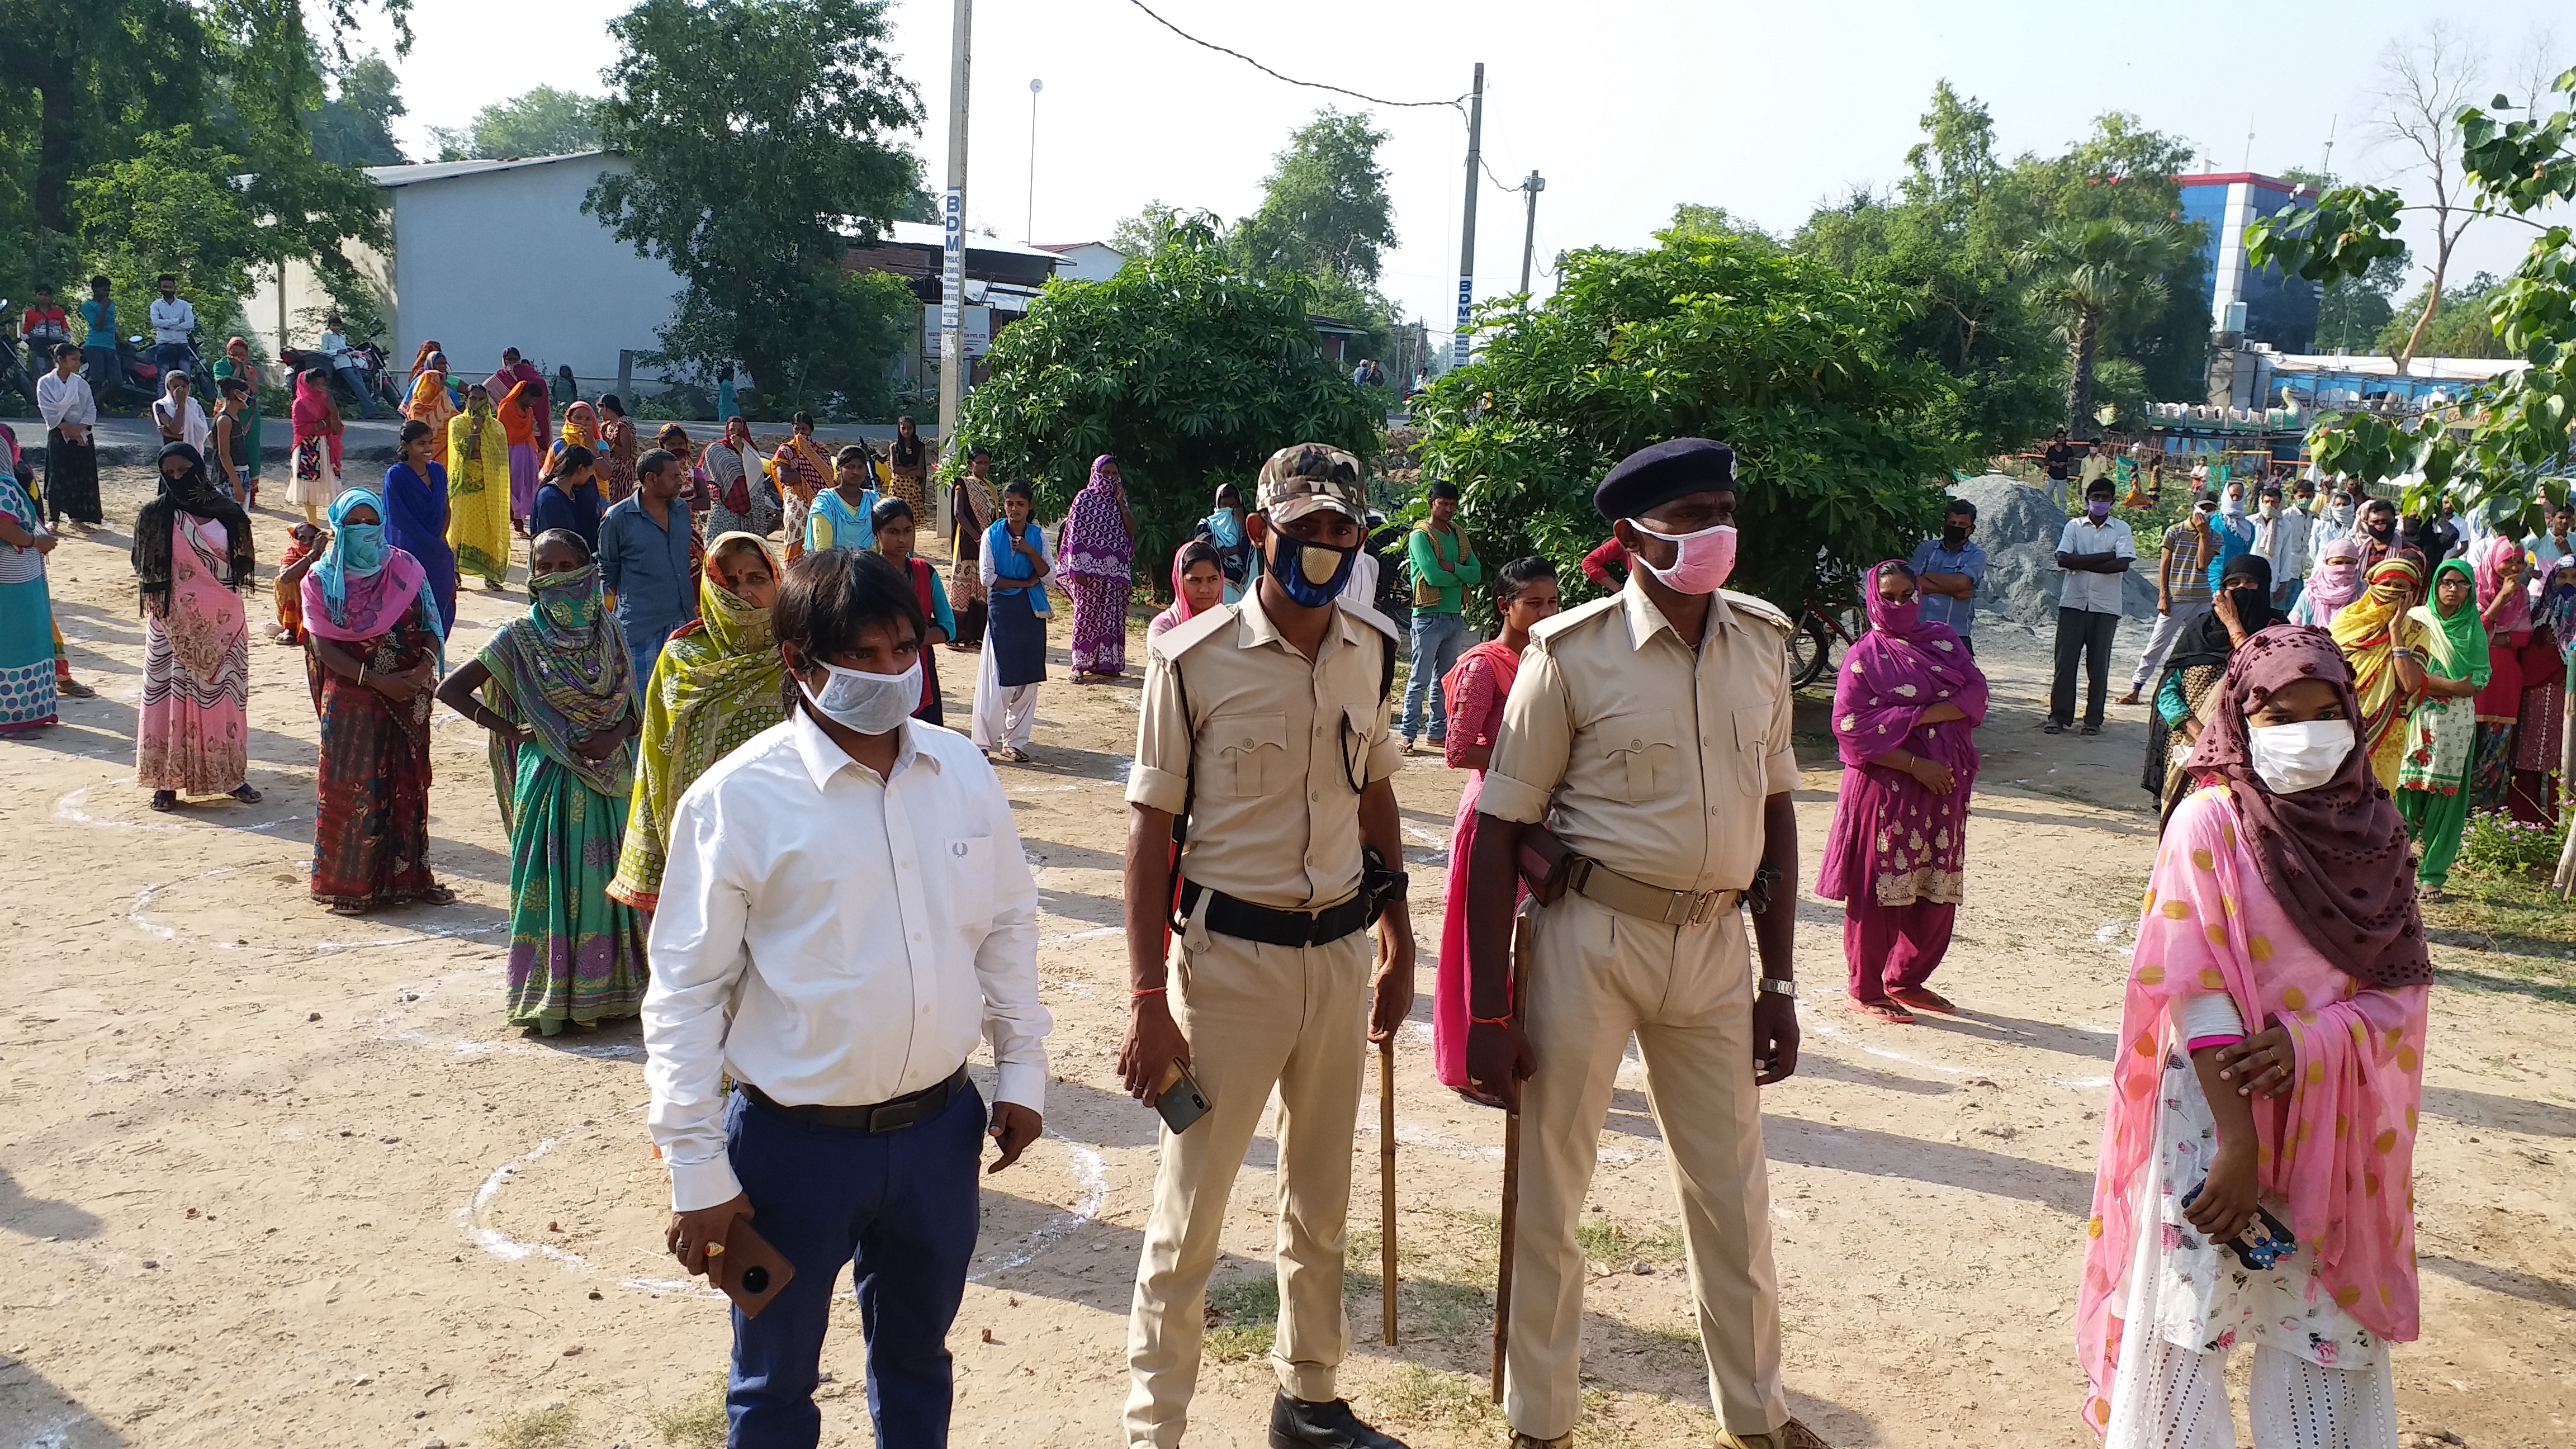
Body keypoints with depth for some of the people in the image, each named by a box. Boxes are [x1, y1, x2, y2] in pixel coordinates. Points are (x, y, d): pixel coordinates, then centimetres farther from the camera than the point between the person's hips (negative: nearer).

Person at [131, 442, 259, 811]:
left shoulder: (225, 511, 3)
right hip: (174, 624, -2)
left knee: (224, 694, 7)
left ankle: (231, 775, 17)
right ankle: (166, 780, 7)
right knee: (172, 693, 1)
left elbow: (241, 563, 11)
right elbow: (145, 571, 2)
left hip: (221, 622, 2)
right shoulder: (154, 515, -2)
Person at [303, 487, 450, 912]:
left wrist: (424, 667, -18)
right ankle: (348, 884, 9)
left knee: (407, 785, 7)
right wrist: (377, 680, -17)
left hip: (407, 697, 2)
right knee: (351, 788, -1)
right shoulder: (321, 579, -1)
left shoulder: (404, 568, 4)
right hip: (350, 698, -2)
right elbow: (324, 647, -7)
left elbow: (430, 626, 2)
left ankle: (408, 876, 18)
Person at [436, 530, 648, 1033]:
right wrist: (511, 731, -8)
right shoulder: (521, 636, -3)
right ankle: (547, 998, 10)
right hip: (549, 779, -3)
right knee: (548, 881, 1)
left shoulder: (607, 634, 5)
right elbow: (450, 689, -4)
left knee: (601, 880, 6)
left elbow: (633, 708, 9)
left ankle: (599, 990, 17)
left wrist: (614, 736, -12)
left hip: (606, 779, 3)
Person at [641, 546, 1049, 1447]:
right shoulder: (736, 800, -15)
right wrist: (698, 1171, -10)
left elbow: (1008, 924, 9)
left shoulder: (961, 772, -2)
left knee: (917, 1357, 25)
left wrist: (1021, 1069, 9)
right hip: (795, 1143, -3)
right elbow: (685, 992, -11)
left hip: (939, 1127, 4)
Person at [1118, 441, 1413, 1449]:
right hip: (1228, 956, -5)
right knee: (1188, 1215, 4)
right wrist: (1149, 1000, -12)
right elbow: (1151, 829, -10)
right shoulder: (1195, 659, -13)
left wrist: (1400, 945, 16)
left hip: (1341, 953, 5)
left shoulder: (1373, 652, 2)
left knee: (1321, 1203, 19)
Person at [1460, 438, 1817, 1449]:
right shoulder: (1572, 653, -12)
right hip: (1590, 936, -4)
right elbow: (1499, 829, -9)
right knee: (1547, 1190, 8)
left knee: (1733, 1192, 17)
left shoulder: (1764, 643, 2)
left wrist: (1779, 979, 10)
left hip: (1715, 941, 4)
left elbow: (1775, 809, 10)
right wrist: (1489, 1009, -10)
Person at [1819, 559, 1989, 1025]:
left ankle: (1905, 979, 25)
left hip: (1943, 787, 5)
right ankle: (1866, 991, 12)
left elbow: (1976, 693, 0)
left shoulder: (1943, 640, 12)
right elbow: (1850, 725, -12)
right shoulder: (1863, 656, -2)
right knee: (1879, 890, -1)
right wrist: (1915, 764, -17)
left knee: (1938, 891, 9)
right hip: (1885, 789, -5)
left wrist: (1922, 715, -16)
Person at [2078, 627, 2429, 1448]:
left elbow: (2405, 985, 1)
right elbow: (2198, 990, -15)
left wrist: (2307, 1040, -17)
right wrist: (2237, 1143, -18)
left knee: (2332, 1319, 11)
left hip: (2337, 1124, 4)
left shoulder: (2373, 828, 3)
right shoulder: (2211, 821, -11)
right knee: (2192, 1316, 4)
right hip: (2217, 1109, -4)